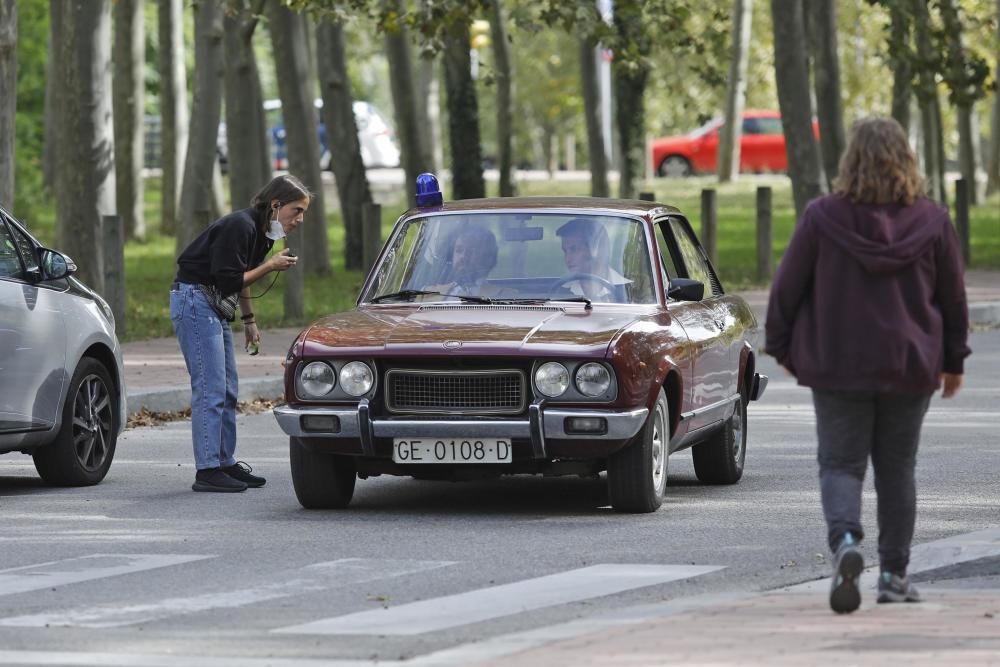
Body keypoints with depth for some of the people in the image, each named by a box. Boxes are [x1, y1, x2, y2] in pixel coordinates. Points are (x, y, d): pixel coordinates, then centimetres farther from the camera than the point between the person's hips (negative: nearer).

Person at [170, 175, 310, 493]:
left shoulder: (263, 232, 9)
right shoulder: (239, 227, -21)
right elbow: (228, 281, -23)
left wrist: (249, 320, 22)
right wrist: (270, 266, -16)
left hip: (214, 306, 10)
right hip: (194, 301, -10)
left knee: (227, 390, 11)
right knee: (210, 389, -12)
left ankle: (226, 463, 17)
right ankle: (207, 471, -12)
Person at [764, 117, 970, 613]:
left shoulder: (823, 218, -9)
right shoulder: (931, 222, -3)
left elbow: (787, 288, -3)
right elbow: (952, 297, 6)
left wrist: (781, 346, 12)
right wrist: (953, 359, 17)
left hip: (837, 367, -2)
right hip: (910, 367, 2)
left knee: (840, 464, 3)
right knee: (896, 468, 13)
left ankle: (845, 540, -24)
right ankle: (893, 573, 15)